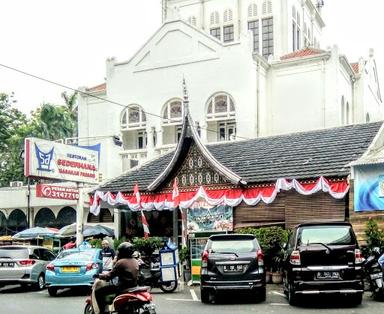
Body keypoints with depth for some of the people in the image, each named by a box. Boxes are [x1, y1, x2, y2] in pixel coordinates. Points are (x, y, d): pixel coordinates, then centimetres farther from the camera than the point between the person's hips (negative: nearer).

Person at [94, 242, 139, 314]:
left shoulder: (121, 262, -13)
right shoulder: (135, 262, 9)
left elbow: (109, 276, -12)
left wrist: (99, 275, 5)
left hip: (123, 288, -8)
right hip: (133, 286, 8)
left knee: (98, 292, -2)